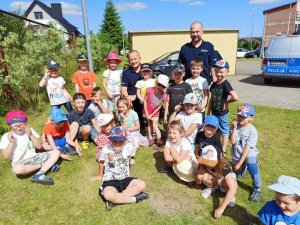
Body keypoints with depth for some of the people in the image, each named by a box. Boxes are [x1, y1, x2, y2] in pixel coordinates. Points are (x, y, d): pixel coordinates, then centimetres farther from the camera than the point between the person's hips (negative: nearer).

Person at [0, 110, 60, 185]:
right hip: (20, 162, -3)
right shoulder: (6, 136, -5)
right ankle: (46, 165, -18)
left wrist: (31, 135, -14)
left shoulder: (30, 130, 2)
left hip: (35, 157, 4)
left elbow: (39, 146, -2)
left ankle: (39, 174, -29)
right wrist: (11, 142, -20)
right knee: (17, 169, -40)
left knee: (56, 152, -14)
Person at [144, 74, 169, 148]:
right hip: (147, 111, 2)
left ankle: (159, 141, 9)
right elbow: (145, 100, -14)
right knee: (149, 124, 16)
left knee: (155, 126, 1)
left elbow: (159, 107, -15)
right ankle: (150, 138, 29)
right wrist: (146, 113, -13)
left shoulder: (164, 96, -26)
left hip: (155, 112, -2)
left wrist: (151, 115, -11)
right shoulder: (149, 90, -26)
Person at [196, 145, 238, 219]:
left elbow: (232, 188, -46)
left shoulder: (224, 166, -38)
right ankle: (212, 187, 3)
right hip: (213, 180, 4)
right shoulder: (202, 164, -26)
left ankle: (224, 188, -3)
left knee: (234, 185, -39)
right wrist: (200, 171, -37)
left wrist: (221, 208, -50)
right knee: (201, 176, -30)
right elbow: (198, 182, -16)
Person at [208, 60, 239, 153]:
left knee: (224, 132, 9)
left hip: (222, 113, -7)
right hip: (214, 112, 7)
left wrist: (226, 102, -14)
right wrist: (208, 112, 10)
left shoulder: (226, 84, -18)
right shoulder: (214, 84, 4)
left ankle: (223, 150, 21)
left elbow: (235, 97, -30)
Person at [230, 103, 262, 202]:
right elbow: (232, 141, -18)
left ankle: (257, 189, -3)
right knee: (238, 175, 15)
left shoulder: (252, 131, -18)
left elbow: (247, 148, -20)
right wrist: (234, 128, -25)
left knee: (253, 168, -31)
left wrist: (240, 163, -21)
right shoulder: (234, 125, -10)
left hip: (248, 155, -3)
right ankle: (245, 167, 50)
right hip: (236, 156, 3)